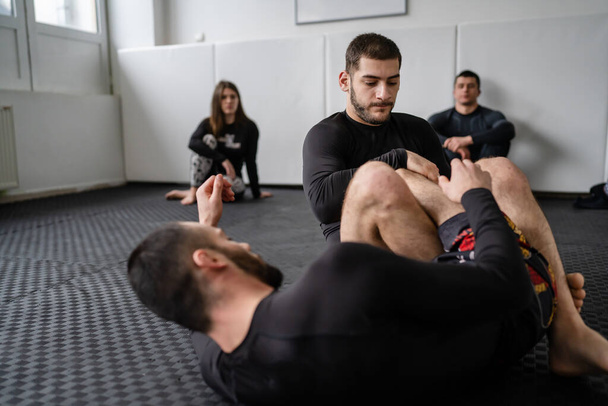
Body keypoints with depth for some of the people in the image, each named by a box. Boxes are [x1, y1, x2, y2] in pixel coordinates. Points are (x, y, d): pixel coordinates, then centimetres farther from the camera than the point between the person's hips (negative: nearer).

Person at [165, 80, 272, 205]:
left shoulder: (249, 127, -7)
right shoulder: (208, 124, -4)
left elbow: (250, 162, -6)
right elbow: (193, 143, -25)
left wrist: (257, 193, -6)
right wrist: (222, 159, -35)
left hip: (230, 178, 0)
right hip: (210, 176, 0)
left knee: (232, 185, -37)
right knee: (208, 139, -23)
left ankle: (189, 193, -14)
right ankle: (193, 192, -24)